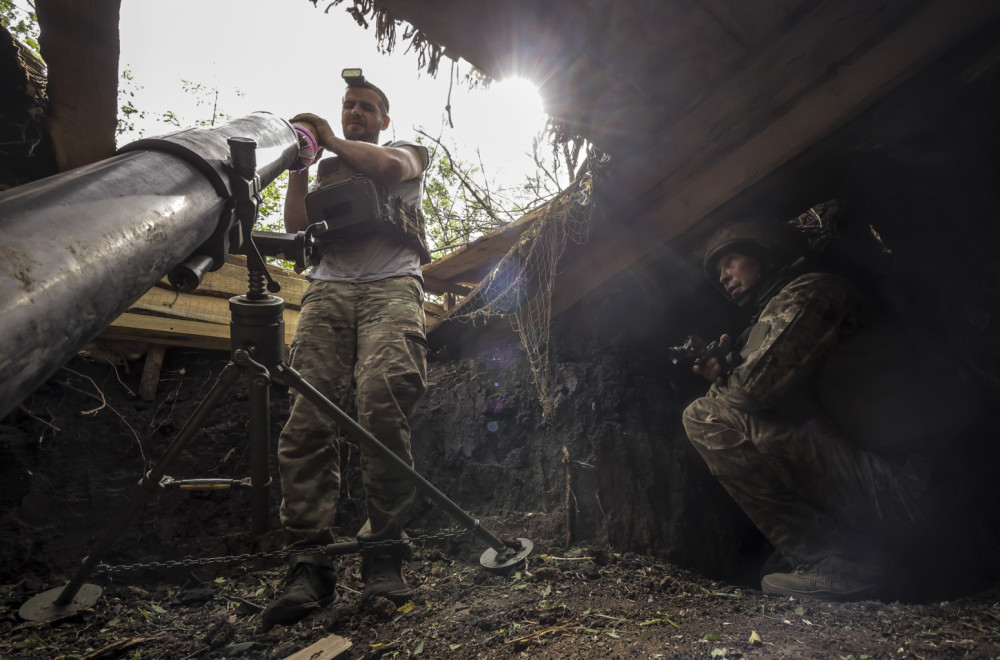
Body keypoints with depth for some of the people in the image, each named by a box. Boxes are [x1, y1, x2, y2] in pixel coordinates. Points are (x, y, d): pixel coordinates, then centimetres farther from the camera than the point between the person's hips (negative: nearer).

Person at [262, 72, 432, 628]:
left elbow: (391, 168, 2)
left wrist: (330, 140, 12)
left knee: (382, 405, -29)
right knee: (307, 421, -17)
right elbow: (297, 225, 20)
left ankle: (384, 555, -22)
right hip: (328, 290, 3)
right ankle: (312, 565, -16)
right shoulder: (326, 170, 35)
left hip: (391, 285, -3)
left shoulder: (408, 151, 28)